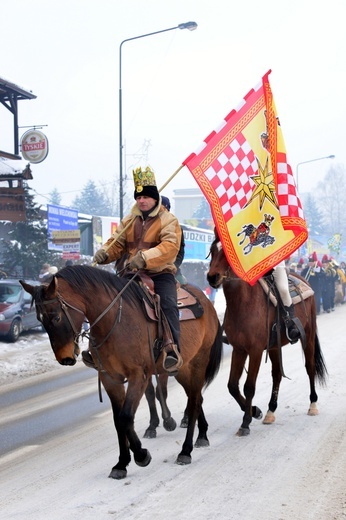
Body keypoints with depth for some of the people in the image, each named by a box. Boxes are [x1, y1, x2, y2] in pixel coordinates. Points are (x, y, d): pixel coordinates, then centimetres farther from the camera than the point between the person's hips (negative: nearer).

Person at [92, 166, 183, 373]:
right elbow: (117, 244, 16)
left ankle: (173, 349, -35)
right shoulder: (129, 221, 16)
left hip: (160, 273, -5)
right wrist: (105, 252, -9)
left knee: (168, 303, -30)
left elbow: (170, 246, -19)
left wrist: (145, 257, -35)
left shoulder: (168, 220, -3)